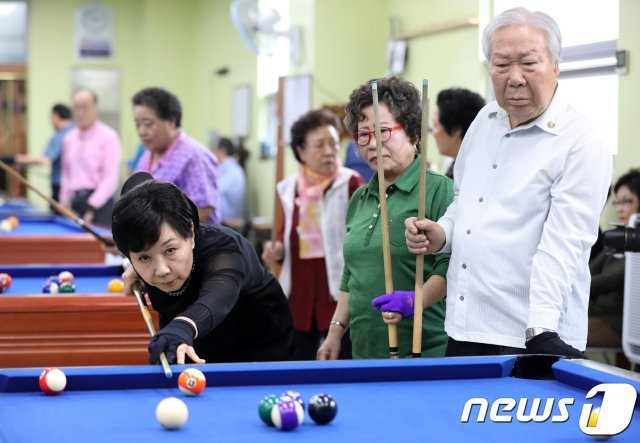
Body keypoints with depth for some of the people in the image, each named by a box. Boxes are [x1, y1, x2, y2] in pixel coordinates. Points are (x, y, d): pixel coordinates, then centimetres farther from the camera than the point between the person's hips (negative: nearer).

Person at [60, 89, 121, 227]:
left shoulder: (108, 137, -5)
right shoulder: (69, 139, 14)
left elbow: (111, 179, -11)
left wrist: (92, 206, -18)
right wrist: (65, 199, 6)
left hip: (99, 202, -5)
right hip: (74, 202, 5)